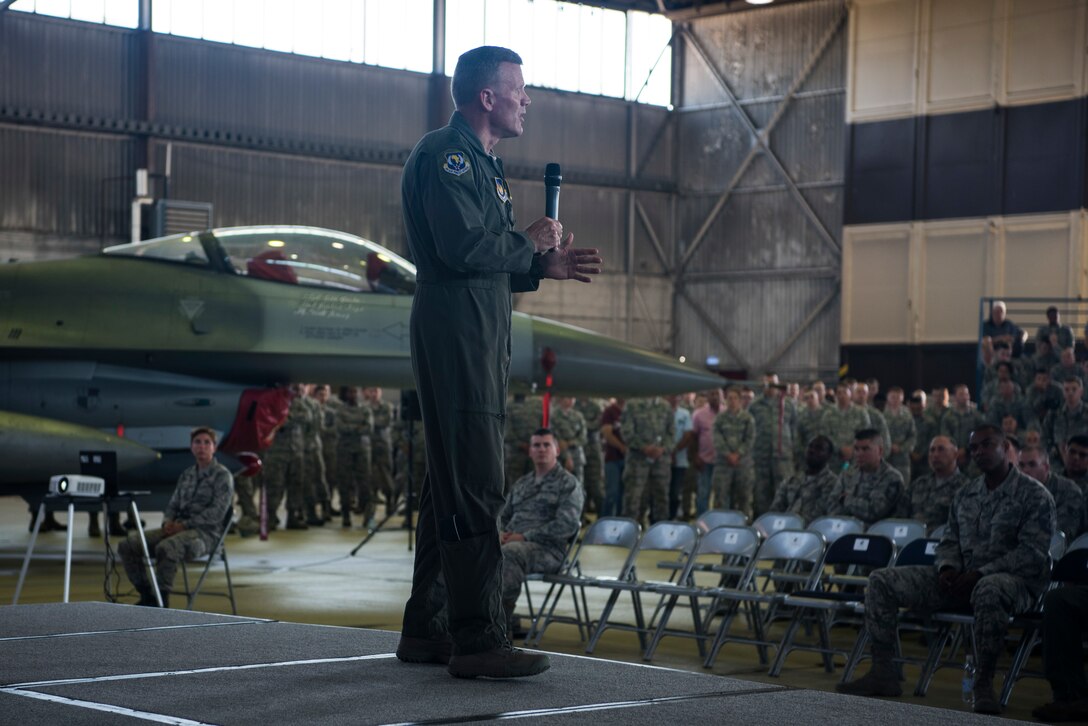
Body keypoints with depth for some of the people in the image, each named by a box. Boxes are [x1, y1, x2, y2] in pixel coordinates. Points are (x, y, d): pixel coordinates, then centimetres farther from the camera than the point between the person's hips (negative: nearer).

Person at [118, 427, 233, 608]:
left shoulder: (222, 476, -1)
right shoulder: (186, 475, 20)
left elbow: (217, 512, -12)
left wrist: (184, 525, -17)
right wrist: (168, 521, -3)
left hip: (205, 533, -7)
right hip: (178, 528, 7)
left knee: (165, 548, -38)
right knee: (128, 545, -11)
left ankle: (162, 603, -25)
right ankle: (147, 596, -3)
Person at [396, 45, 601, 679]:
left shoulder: (483, 163, 24)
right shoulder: (445, 154, -9)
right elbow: (463, 247, -22)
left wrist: (544, 268, 12)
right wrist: (530, 244, -6)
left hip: (482, 340, 11)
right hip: (455, 335, -11)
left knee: (452, 485, 12)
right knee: (475, 489, -12)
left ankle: (427, 630, 17)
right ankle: (479, 640, -12)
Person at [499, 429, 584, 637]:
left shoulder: (568, 483, 3)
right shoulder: (521, 483, 26)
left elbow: (567, 525, -10)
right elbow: (504, 515, 30)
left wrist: (525, 536, -15)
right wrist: (502, 532, 4)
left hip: (547, 549, -7)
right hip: (512, 541, 7)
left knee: (510, 552, -38)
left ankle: (503, 623, -33)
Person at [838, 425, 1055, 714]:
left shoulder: (1034, 495, -4)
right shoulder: (964, 495, 16)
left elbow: (1032, 552, -13)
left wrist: (980, 573, -22)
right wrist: (947, 567, -5)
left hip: (1015, 579, -6)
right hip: (962, 577, 7)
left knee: (989, 590, -46)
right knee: (882, 581, -6)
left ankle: (984, 683, -33)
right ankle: (883, 672, -9)